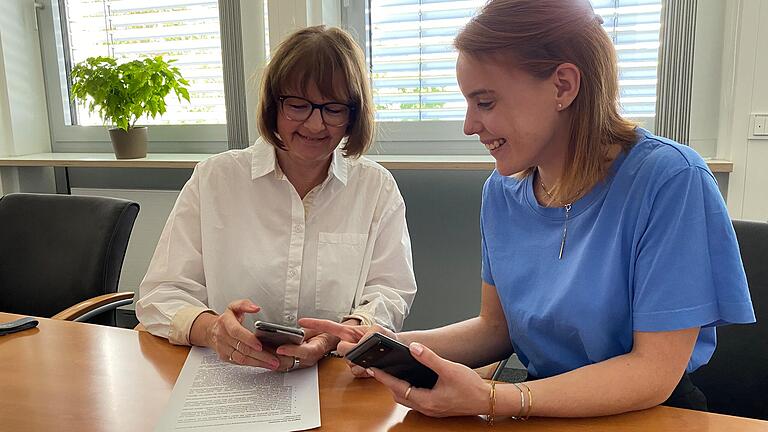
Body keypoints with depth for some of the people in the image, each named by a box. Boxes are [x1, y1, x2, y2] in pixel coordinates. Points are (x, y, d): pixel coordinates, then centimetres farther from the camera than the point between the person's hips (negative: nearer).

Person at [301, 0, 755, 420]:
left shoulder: (668, 179, -18)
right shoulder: (501, 193, -2)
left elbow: (654, 370, -17)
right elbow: (495, 328, 6)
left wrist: (493, 399, -27)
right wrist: (394, 344, -10)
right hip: (543, 405, 4)